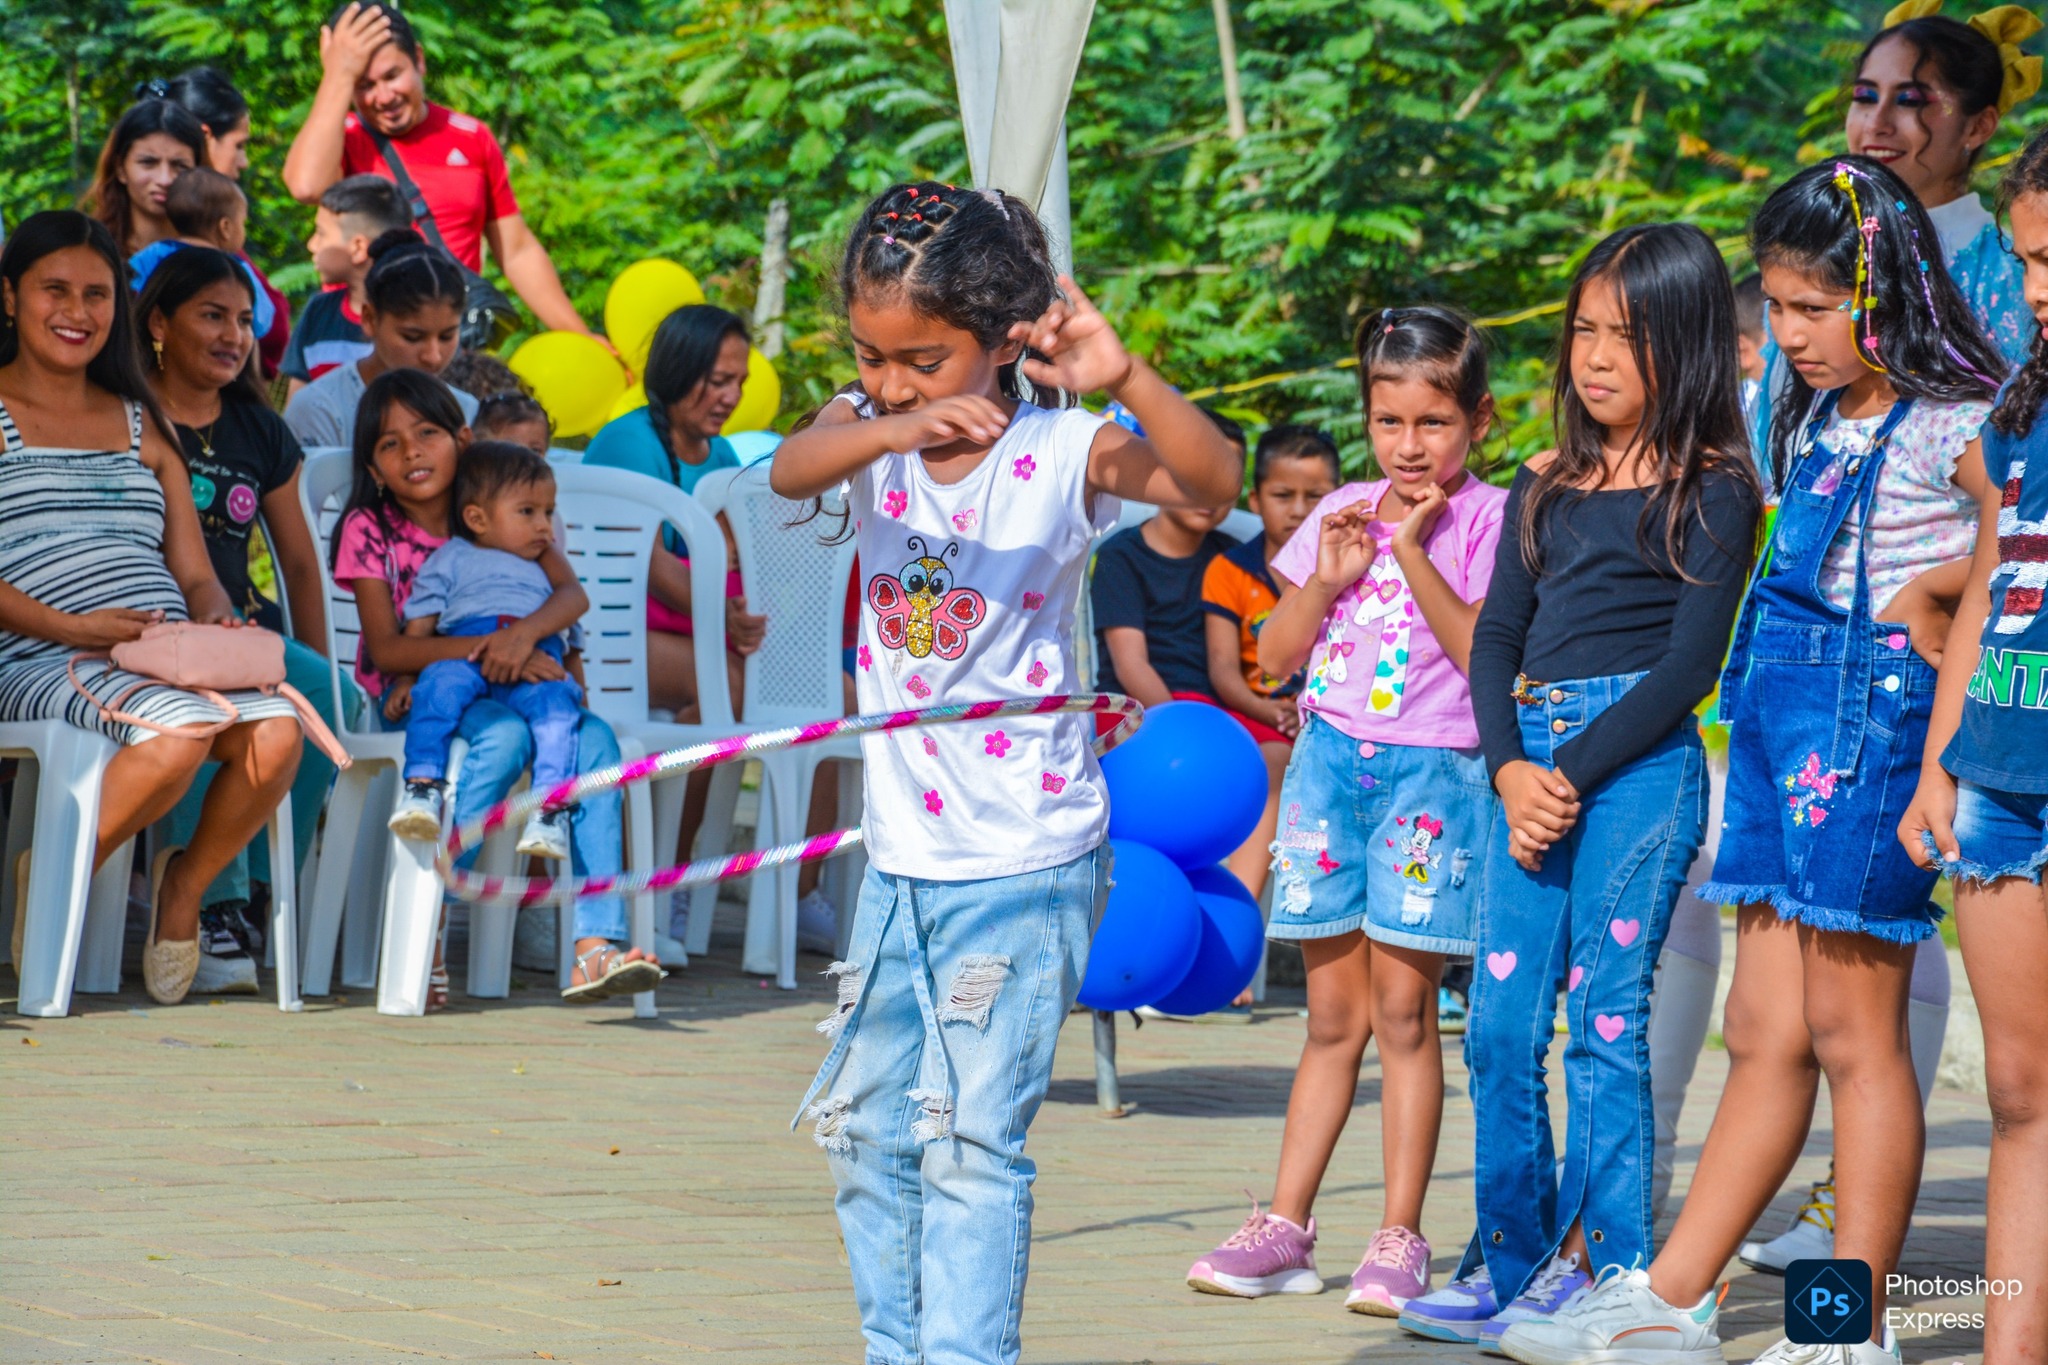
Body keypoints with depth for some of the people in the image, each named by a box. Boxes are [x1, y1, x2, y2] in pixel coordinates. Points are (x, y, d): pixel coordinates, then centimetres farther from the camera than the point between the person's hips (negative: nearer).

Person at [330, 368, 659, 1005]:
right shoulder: (369, 528, -2)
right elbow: (386, 648, -14)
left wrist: (526, 631, -30)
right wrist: (485, 648, -26)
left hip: (504, 688, 4)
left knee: (594, 738, -24)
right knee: (505, 736, -33)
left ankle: (595, 947, -34)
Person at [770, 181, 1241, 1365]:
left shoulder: (1063, 453, -12)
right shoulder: (867, 436, -1)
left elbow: (1212, 481, -28)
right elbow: (790, 469, -24)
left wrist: (1126, 379, -45)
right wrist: (895, 431, -44)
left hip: (1026, 863, -6)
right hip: (904, 854, 6)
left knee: (973, 1137, -9)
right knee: (867, 1127, 14)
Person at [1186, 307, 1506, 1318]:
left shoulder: (1485, 518, -2)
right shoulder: (1341, 513, 12)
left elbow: (1487, 653, -14)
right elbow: (1275, 658, 12)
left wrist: (1415, 550, -15)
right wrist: (1331, 578, -4)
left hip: (1432, 772, -4)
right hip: (1331, 762, 4)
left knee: (1402, 1008, -5)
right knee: (1334, 1016, 8)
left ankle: (1400, 1238, 0)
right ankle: (1284, 1229, 10)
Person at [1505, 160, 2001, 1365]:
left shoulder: (1950, 425, -10)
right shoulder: (1814, 422, 14)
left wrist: (1931, 593, -15)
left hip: (1869, 717, -8)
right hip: (1776, 721, 8)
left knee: (1852, 1031, -3)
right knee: (1765, 1033, 10)